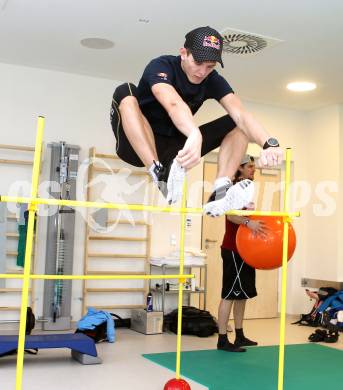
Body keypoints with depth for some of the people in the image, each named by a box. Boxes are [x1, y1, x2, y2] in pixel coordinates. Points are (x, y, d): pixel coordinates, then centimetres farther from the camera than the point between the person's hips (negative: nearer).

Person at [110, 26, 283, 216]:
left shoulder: (213, 81, -6)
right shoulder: (160, 66, -19)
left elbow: (240, 114, -23)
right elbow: (173, 103, -42)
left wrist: (269, 143, -42)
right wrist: (195, 135, -61)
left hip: (174, 148, 4)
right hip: (139, 147, -4)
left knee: (238, 125, -9)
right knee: (125, 92, -31)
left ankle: (219, 193, -28)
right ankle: (160, 175, -42)